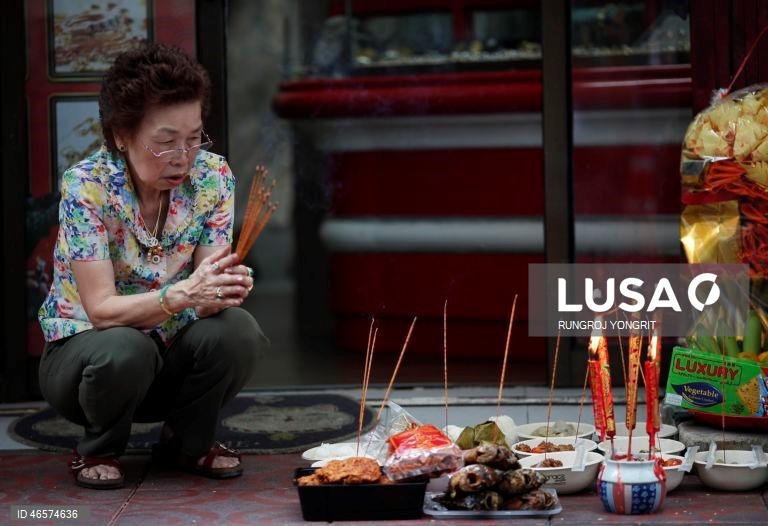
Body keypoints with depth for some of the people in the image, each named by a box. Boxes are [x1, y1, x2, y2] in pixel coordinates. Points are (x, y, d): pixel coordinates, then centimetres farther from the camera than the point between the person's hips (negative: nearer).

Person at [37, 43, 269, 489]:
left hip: (171, 348, 3)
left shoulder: (213, 177, -11)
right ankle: (100, 450, -3)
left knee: (237, 332, -27)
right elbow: (102, 309, -27)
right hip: (83, 348, -3)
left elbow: (205, 290, -15)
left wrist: (222, 290, -40)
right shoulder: (85, 185, -21)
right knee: (124, 350, -37)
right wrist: (181, 294, -44)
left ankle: (187, 441, 2)